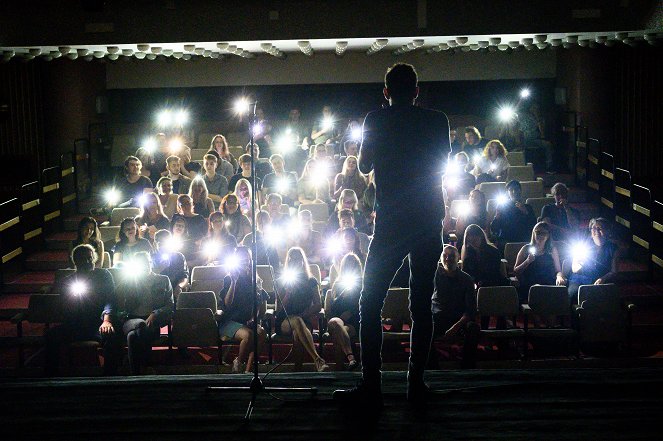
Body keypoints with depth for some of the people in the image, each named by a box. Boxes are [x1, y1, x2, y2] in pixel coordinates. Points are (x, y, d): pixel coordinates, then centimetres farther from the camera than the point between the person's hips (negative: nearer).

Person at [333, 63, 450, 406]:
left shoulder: (376, 120, -3)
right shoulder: (437, 120, 2)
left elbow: (364, 166, 7)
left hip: (390, 223, -2)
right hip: (429, 222, 3)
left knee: (370, 302, 3)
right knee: (422, 304, 9)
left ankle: (371, 384, -3)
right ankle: (416, 383, 9)